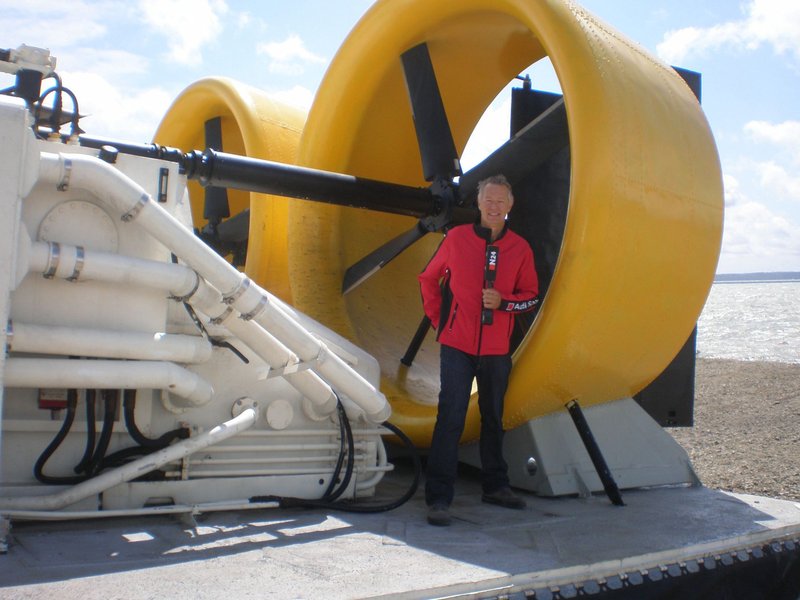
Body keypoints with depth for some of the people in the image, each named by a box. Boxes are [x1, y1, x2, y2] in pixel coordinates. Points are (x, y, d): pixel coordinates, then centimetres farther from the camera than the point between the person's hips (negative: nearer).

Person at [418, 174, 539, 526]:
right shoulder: (457, 238, 1)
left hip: (496, 348, 3)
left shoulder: (520, 248, 4)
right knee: (450, 418, -8)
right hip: (457, 344, -2)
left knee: (493, 418, 16)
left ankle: (495, 486, 30)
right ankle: (438, 498, -5)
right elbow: (429, 279, 12)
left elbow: (531, 296, 8)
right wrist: (437, 319, 6)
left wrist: (503, 301, -11)